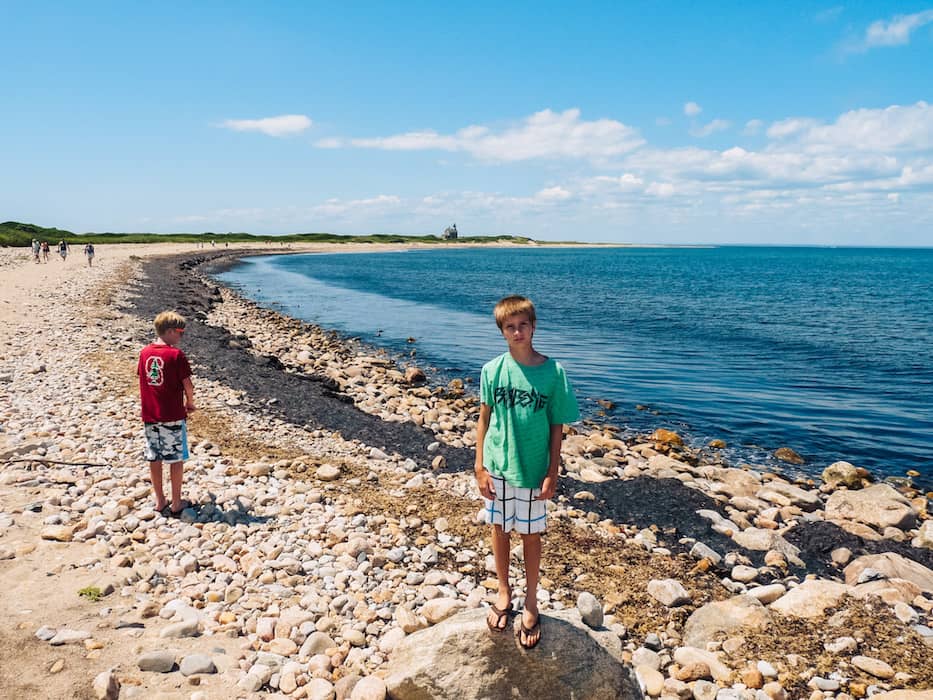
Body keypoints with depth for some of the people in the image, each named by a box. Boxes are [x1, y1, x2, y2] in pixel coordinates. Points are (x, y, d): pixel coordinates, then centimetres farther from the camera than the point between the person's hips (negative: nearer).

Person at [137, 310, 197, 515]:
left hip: (150, 415, 5)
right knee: (176, 459, 6)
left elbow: (142, 380, 10)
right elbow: (187, 385, -13)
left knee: (154, 458, 13)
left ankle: (159, 501, 23)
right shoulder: (176, 354, -13)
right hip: (173, 416, -5)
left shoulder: (145, 352, 3)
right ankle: (176, 503, 12)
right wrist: (190, 403, 5)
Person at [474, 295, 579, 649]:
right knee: (500, 529, 16)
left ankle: (531, 601, 30)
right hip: (498, 467, 2)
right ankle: (504, 592, 37)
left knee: (530, 534, 12)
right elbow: (484, 419, 0)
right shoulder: (492, 369, -7)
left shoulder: (552, 372, -10)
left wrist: (552, 473, -7)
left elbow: (557, 427, -5)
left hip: (532, 470, -1)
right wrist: (480, 466, -2)